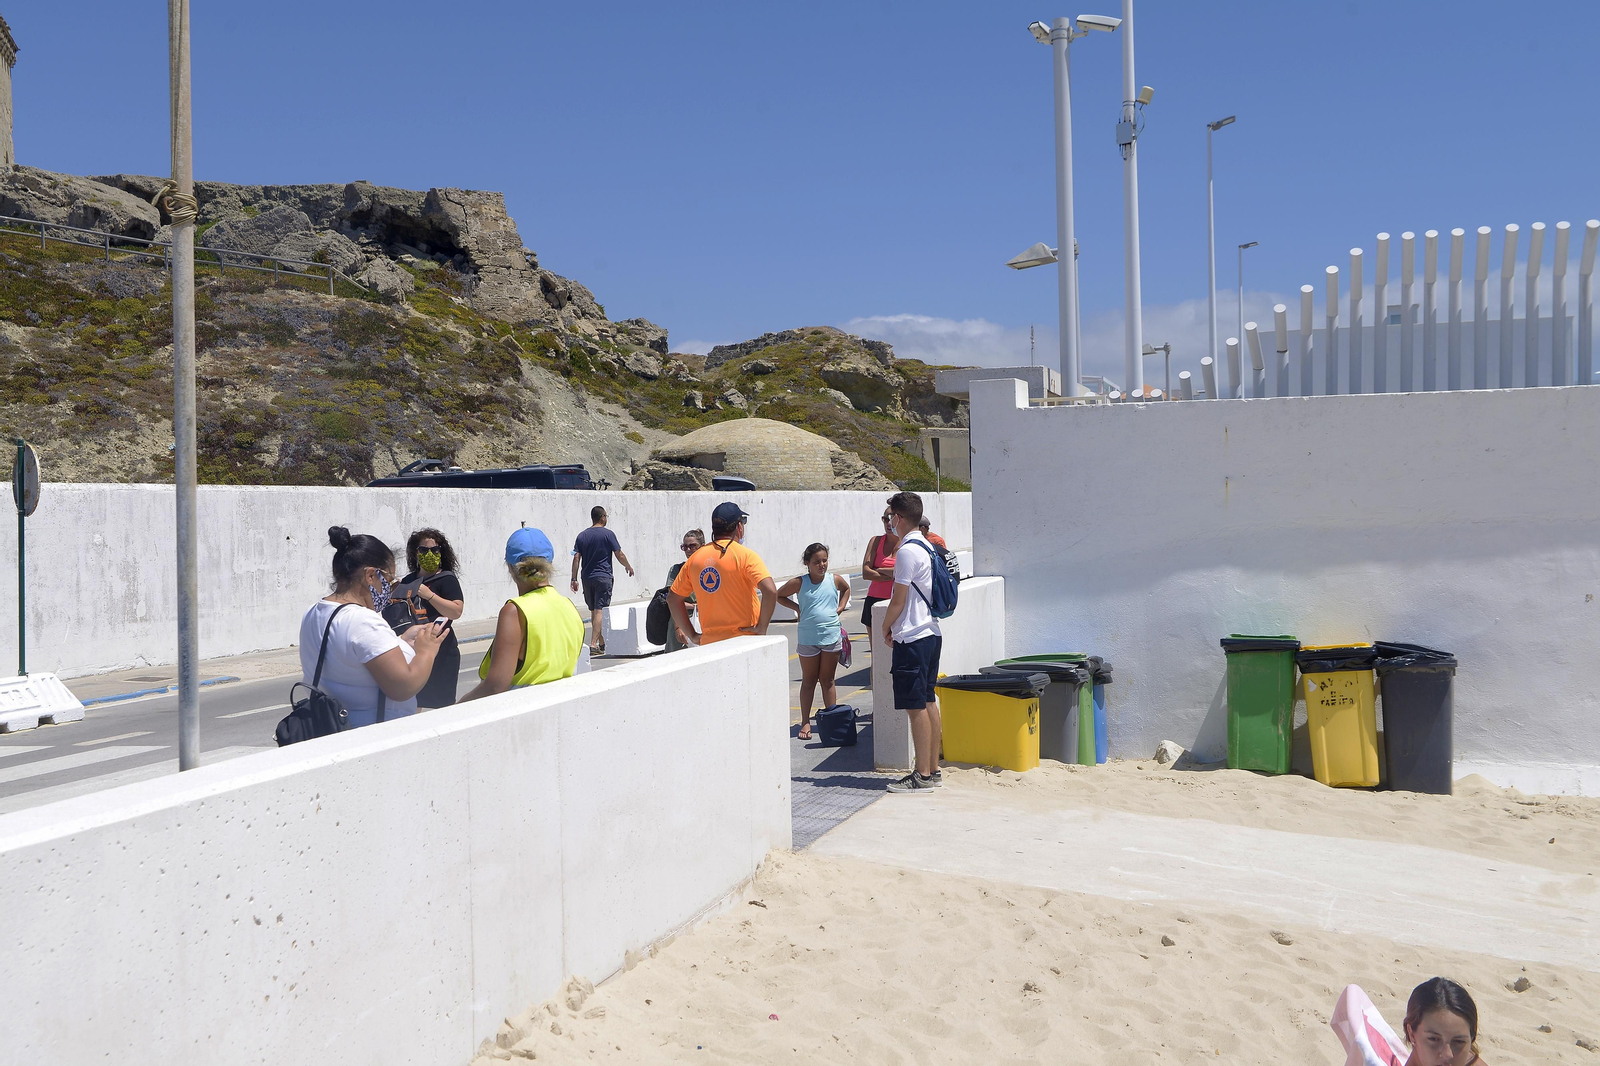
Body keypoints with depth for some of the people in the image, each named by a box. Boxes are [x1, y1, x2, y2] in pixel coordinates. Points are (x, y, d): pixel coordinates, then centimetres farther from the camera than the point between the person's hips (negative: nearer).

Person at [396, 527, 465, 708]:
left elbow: (456, 611, -17)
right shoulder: (408, 581, 15)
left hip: (439, 653, -6)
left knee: (439, 703, -6)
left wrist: (430, 595, -22)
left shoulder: (446, 579, -4)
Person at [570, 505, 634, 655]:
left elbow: (576, 558, 2)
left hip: (587, 578, 5)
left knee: (593, 611, 13)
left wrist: (574, 579, 4)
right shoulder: (608, 534, -6)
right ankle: (594, 643, -16)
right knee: (599, 611, -7)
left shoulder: (582, 536, 7)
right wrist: (628, 567, 14)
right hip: (603, 577, -5)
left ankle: (602, 643, 23)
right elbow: (619, 555, -4)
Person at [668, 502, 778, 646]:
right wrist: (762, 628, -12)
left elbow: (673, 598, 12)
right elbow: (770, 591, -22)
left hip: (709, 642, 5)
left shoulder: (695, 558, 7)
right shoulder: (745, 555, -9)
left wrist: (692, 635, 12)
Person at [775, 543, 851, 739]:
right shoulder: (799, 583, -7)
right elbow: (779, 595, 7)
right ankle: (805, 722, 13)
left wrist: (840, 608, 8)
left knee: (828, 680, 10)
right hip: (808, 638, -1)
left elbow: (846, 589, 23)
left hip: (832, 636, 2)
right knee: (809, 681, 8)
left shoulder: (835, 580, 0)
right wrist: (797, 608, -4)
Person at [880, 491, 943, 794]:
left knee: (916, 707, -5)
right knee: (928, 703, 12)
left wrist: (885, 629, 0)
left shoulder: (907, 551, -16)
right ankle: (933, 769, 18)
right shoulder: (928, 547, 13)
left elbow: (898, 600, -15)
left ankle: (923, 775, -2)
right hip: (931, 633, 10)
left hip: (912, 638, -10)